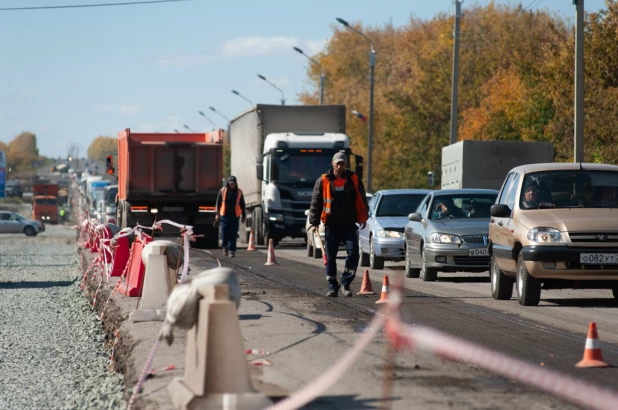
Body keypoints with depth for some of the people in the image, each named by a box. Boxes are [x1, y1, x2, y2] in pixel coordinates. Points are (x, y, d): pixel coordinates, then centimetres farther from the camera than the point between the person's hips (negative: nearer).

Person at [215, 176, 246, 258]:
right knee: (225, 233, 1)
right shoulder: (223, 190, 3)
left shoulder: (239, 192, 6)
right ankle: (225, 246, 27)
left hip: (235, 216, 0)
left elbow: (242, 205, 11)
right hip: (225, 216, 0)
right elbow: (218, 203, 6)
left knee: (233, 235, -3)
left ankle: (232, 250, -1)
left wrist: (244, 216, 9)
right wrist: (217, 214, 1)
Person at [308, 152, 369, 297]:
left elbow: (362, 199, 12)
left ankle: (346, 283, -3)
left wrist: (363, 218, 7)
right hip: (331, 224, 0)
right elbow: (315, 202, 4)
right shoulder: (323, 181, 1)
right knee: (330, 257, 3)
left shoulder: (354, 179, 3)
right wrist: (314, 222, 0)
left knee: (353, 252, -13)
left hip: (349, 224, 0)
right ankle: (332, 287, 11)